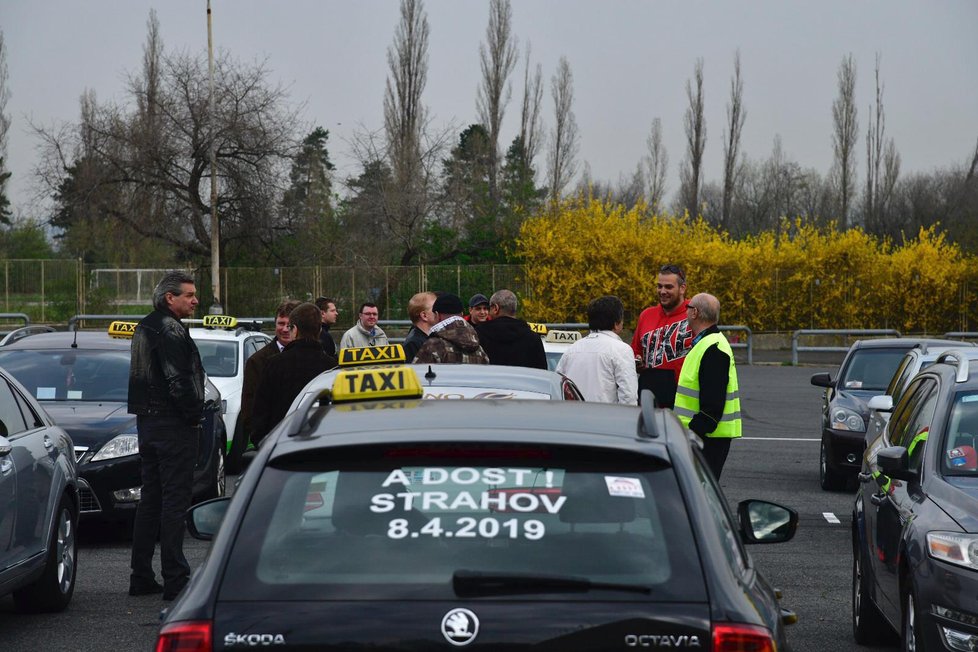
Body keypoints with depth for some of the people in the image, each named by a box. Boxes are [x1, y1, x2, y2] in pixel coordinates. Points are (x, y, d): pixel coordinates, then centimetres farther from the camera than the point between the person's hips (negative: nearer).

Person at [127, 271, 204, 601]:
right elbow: (178, 382, -23)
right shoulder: (171, 330, -15)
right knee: (174, 500, -7)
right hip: (173, 425, -10)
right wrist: (194, 414, -11)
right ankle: (174, 579, -7)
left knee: (150, 498, 14)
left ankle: (141, 576, 17)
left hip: (147, 422, 10)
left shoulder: (145, 327, 15)